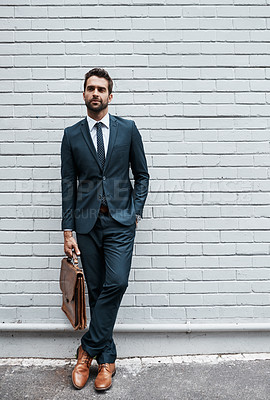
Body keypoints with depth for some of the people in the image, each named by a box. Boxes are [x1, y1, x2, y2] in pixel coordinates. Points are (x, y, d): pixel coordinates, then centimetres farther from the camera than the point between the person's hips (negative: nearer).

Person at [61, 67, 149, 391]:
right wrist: (68, 230, 1)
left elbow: (141, 175, 9)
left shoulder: (128, 129, 6)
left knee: (116, 282, -13)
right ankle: (106, 358, 22)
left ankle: (88, 349, 10)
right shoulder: (72, 135, 7)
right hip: (87, 222, 1)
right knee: (96, 290, 6)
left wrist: (135, 212, -2)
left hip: (120, 221, -1)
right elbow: (68, 184, 5)